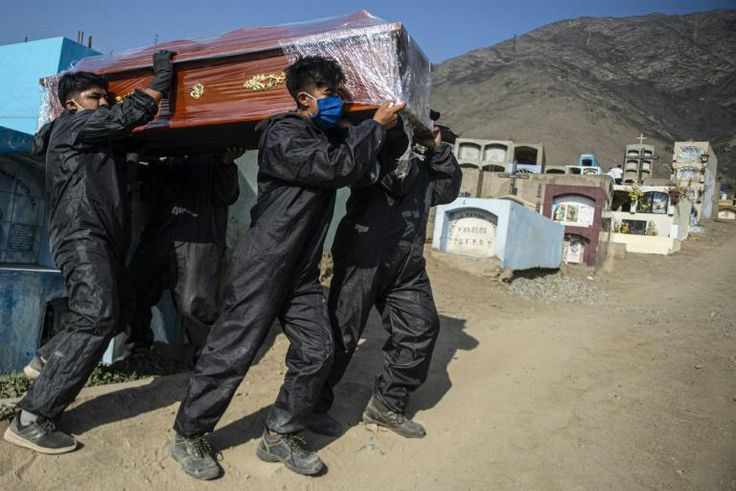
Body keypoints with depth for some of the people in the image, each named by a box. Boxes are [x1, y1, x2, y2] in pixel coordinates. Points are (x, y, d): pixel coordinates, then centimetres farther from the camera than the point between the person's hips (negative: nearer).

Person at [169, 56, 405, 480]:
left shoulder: (331, 136, 15)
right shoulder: (283, 135, -11)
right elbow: (337, 166, -21)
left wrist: (385, 127, 9)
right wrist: (376, 126, -9)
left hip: (303, 271, 8)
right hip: (264, 265, -8)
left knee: (317, 352, 4)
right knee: (233, 351, -3)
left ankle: (281, 437, 20)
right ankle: (189, 436, 17)